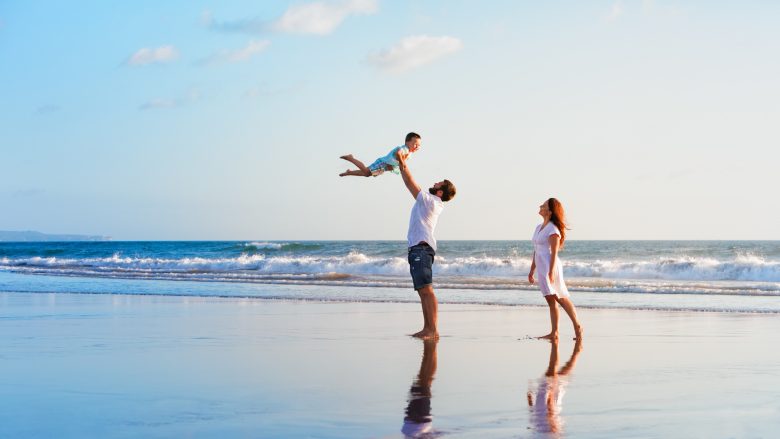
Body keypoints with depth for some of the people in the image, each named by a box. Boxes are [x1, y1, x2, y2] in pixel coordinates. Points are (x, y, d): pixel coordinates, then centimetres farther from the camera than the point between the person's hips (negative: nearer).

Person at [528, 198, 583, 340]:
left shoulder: (553, 229, -11)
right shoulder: (539, 227, 15)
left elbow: (554, 252, -16)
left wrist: (551, 272, -22)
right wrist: (532, 270, 21)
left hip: (550, 267, -9)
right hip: (541, 268, 9)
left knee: (561, 298, -6)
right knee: (551, 301, 7)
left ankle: (577, 326, 2)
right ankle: (554, 333, 7)